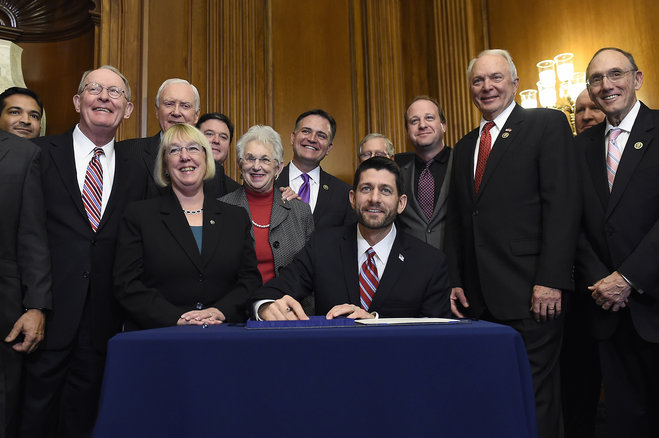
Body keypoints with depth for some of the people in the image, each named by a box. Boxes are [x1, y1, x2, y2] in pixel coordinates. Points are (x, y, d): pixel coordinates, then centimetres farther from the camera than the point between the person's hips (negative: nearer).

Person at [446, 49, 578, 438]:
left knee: (535, 400, 1)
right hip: (479, 298, 6)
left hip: (530, 295, -5)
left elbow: (562, 205, -9)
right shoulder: (465, 147, 19)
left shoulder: (548, 124, 1)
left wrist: (551, 280, -16)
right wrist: (456, 282, 10)